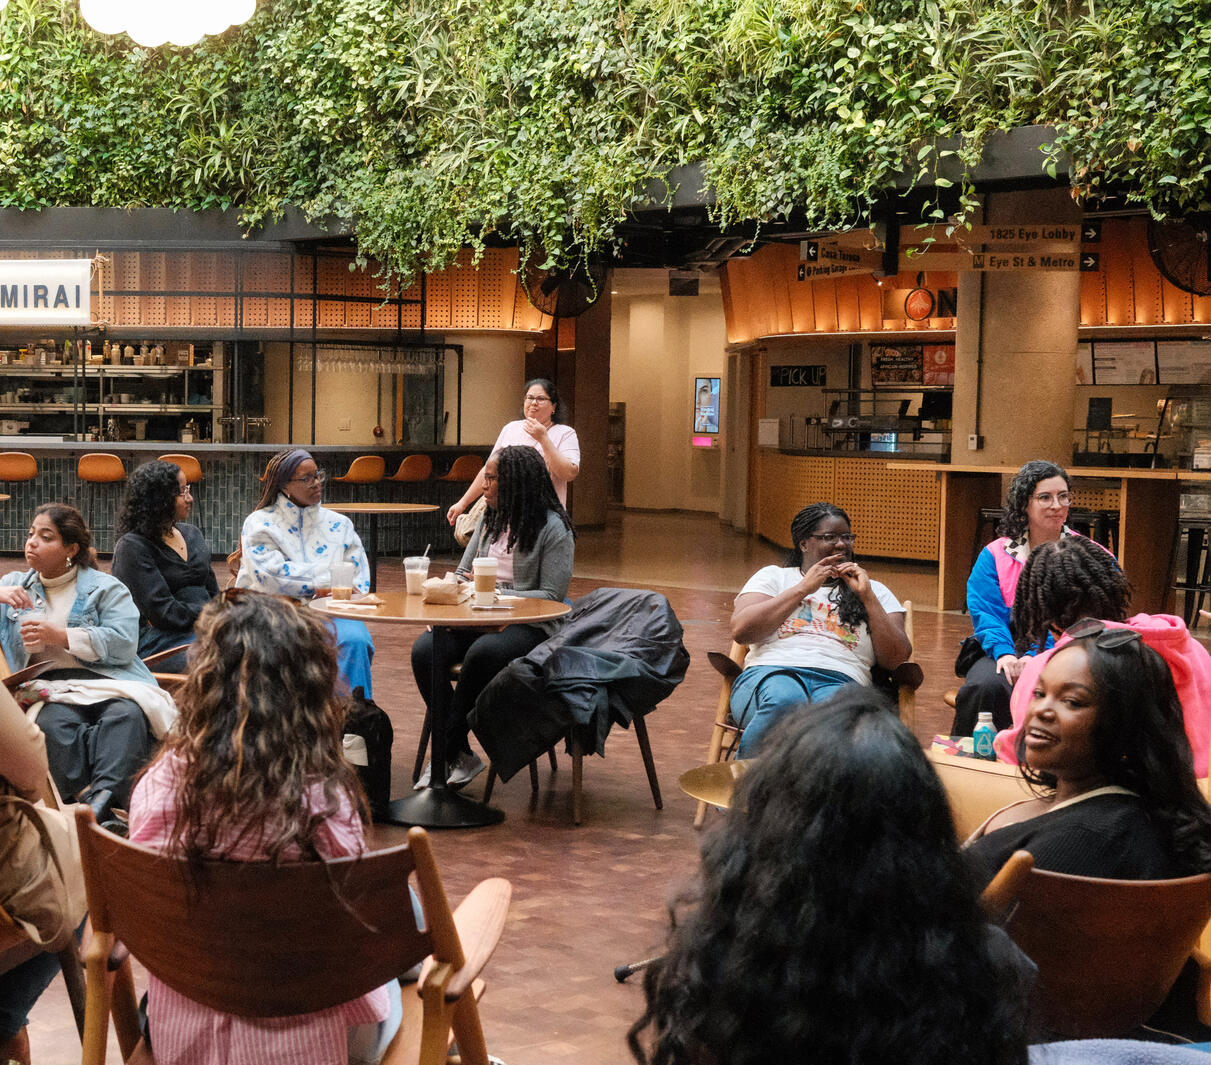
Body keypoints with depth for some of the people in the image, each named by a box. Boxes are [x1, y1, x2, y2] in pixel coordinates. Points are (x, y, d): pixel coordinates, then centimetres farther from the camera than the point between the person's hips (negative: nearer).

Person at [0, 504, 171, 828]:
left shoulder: (104, 587, 10)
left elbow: (124, 644, -4)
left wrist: (61, 636, -11)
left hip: (108, 679, -2)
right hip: (51, 687, 2)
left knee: (126, 715, -37)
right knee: (53, 725, -35)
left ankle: (102, 795, -53)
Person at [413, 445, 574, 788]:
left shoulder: (554, 529, -6)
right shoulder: (490, 519, 16)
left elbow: (551, 596, -11)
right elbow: (463, 572, 20)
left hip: (528, 625, -6)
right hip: (478, 620, 6)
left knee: (482, 653, -38)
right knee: (424, 650, -23)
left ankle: (447, 751, -24)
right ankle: (460, 756, -19)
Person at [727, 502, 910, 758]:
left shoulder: (875, 592, 29)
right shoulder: (773, 576, 26)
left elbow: (897, 660, 15)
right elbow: (740, 630, 6)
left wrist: (867, 596, 9)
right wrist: (804, 588, 8)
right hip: (772, 673, 0)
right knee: (785, 700, -41)